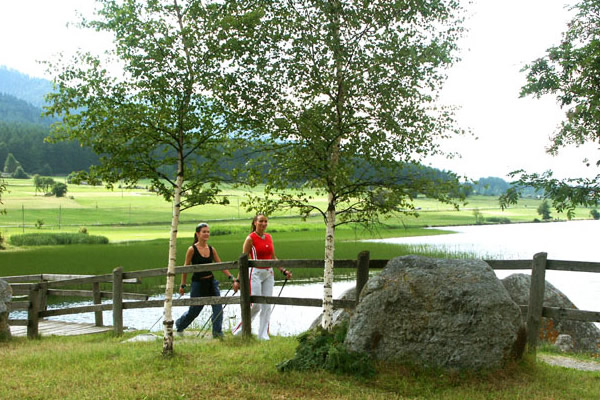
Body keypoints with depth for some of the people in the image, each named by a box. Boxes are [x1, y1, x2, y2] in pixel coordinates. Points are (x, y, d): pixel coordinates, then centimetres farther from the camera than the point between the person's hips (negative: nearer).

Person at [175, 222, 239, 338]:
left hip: (211, 282, 4)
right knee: (194, 310, 9)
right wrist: (182, 285, -1)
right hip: (198, 283, -4)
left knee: (218, 306, -12)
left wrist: (233, 278, -5)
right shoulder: (192, 249, -9)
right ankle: (179, 325, 37)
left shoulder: (212, 249, 3)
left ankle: (217, 332, -5)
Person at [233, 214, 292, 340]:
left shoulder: (269, 237, 10)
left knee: (267, 306, 3)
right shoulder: (250, 239, -8)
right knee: (256, 305, -7)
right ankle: (241, 328, 12)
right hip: (256, 273, -6)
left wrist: (283, 271, 10)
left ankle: (263, 334, 9)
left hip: (269, 273, 6)